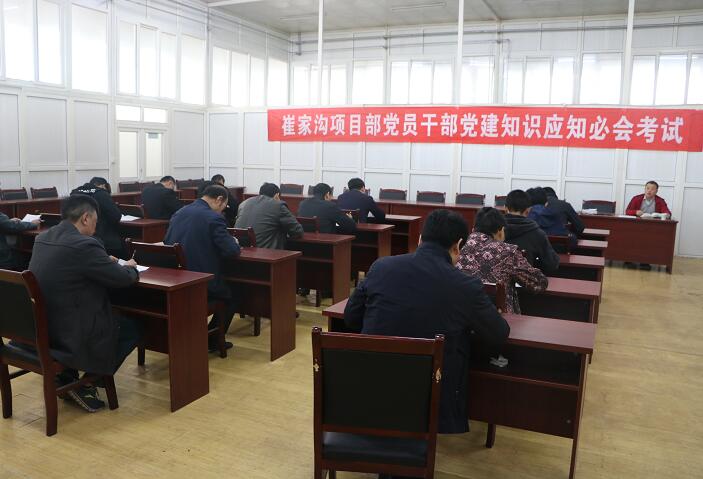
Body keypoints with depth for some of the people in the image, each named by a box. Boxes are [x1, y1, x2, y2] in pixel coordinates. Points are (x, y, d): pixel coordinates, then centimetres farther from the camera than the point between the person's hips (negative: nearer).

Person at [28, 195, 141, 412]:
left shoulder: (43, 238, 4)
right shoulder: (84, 245, -23)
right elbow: (123, 278, -14)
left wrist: (104, 261, 18)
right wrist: (130, 267, 8)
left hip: (38, 329, 9)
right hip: (68, 335, -9)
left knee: (117, 319, 28)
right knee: (132, 328, 10)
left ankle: (66, 377, 23)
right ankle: (87, 384, 10)